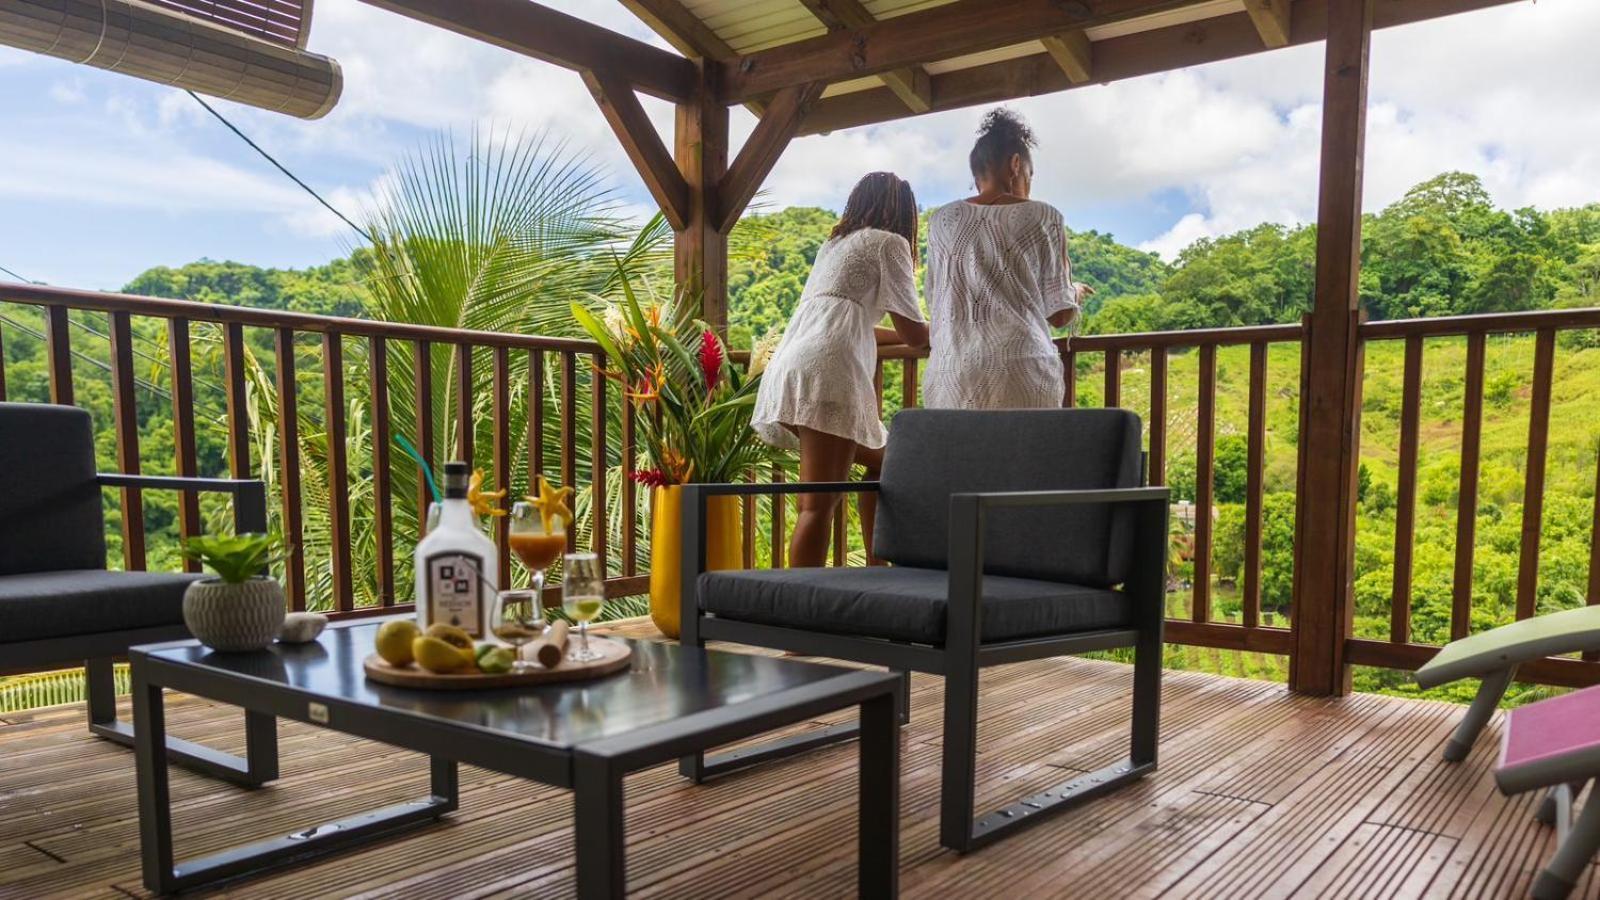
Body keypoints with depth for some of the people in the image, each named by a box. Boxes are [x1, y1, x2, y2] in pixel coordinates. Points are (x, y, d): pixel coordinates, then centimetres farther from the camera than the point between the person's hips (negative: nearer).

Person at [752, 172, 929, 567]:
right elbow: (913, 333, 7)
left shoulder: (832, 245, 31)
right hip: (826, 369, -9)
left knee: (881, 461, 21)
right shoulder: (889, 243, 7)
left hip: (790, 366, 9)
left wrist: (896, 336, 55)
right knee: (819, 502, -15)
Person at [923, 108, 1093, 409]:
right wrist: (1075, 292, 26)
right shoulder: (1042, 217, 2)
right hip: (1022, 373, -2)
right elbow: (1060, 315, 3)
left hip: (950, 376, 3)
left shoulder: (941, 220, 9)